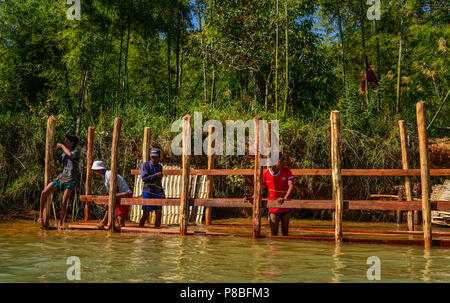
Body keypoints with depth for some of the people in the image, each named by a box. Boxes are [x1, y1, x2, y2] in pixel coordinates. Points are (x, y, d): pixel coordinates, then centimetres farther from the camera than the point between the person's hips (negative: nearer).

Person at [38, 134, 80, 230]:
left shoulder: (76, 152, -3)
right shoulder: (64, 154, 17)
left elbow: (70, 154, -26)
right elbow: (54, 163, 16)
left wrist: (62, 146, -12)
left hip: (69, 182, -6)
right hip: (60, 178, 6)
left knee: (64, 203, -10)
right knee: (44, 193, -8)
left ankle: (60, 222, 6)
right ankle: (40, 214, 5)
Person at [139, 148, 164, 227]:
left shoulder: (160, 167, 14)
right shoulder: (145, 165, -2)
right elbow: (144, 178, -14)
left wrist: (162, 191, 20)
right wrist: (155, 175, -20)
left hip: (157, 194, 4)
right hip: (148, 192, -4)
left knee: (158, 213, -4)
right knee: (146, 214, -1)